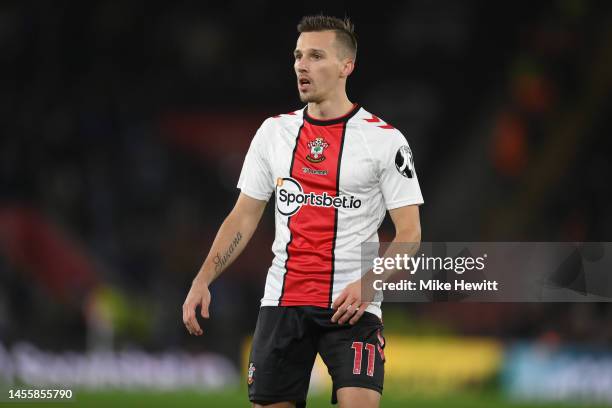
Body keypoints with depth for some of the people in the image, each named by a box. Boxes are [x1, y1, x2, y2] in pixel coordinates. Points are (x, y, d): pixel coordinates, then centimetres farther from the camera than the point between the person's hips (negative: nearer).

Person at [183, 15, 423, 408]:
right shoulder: (274, 131, 9)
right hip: (282, 302, 4)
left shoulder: (385, 140, -4)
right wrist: (202, 281, 2)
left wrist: (368, 283, -21)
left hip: (352, 308, -4)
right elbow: (243, 217, 14)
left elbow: (409, 232, -5)